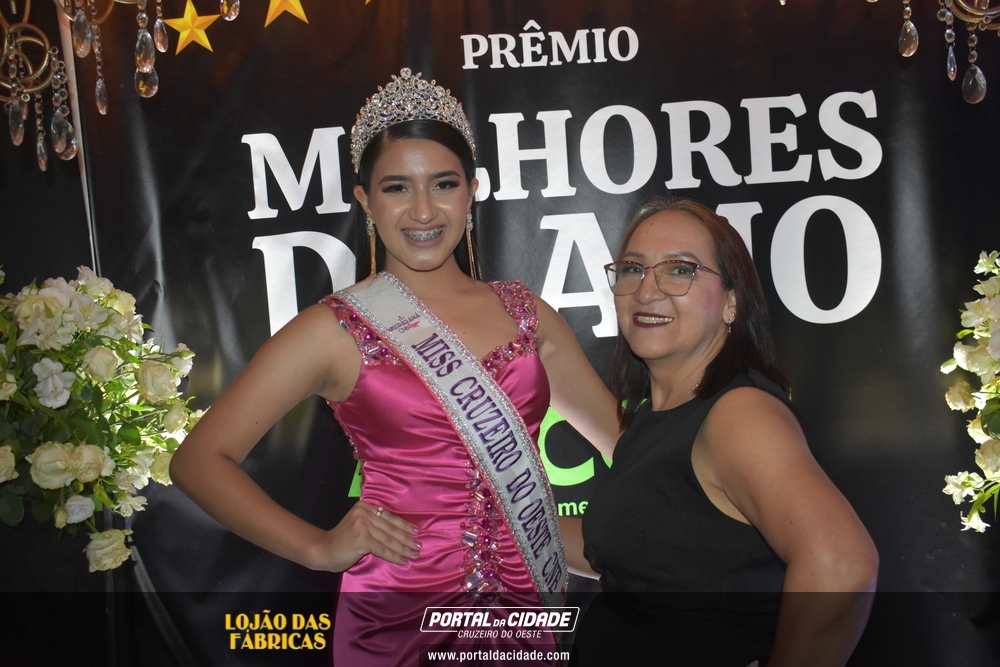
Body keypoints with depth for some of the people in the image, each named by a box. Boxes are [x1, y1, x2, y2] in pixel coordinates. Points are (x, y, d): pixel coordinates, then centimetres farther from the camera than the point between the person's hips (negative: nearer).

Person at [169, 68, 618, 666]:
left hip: (532, 610, 4)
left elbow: (621, 433, 14)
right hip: (400, 619, -3)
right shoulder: (336, 331, -6)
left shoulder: (525, 314, 5)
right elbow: (199, 460, -6)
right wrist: (318, 546, -14)